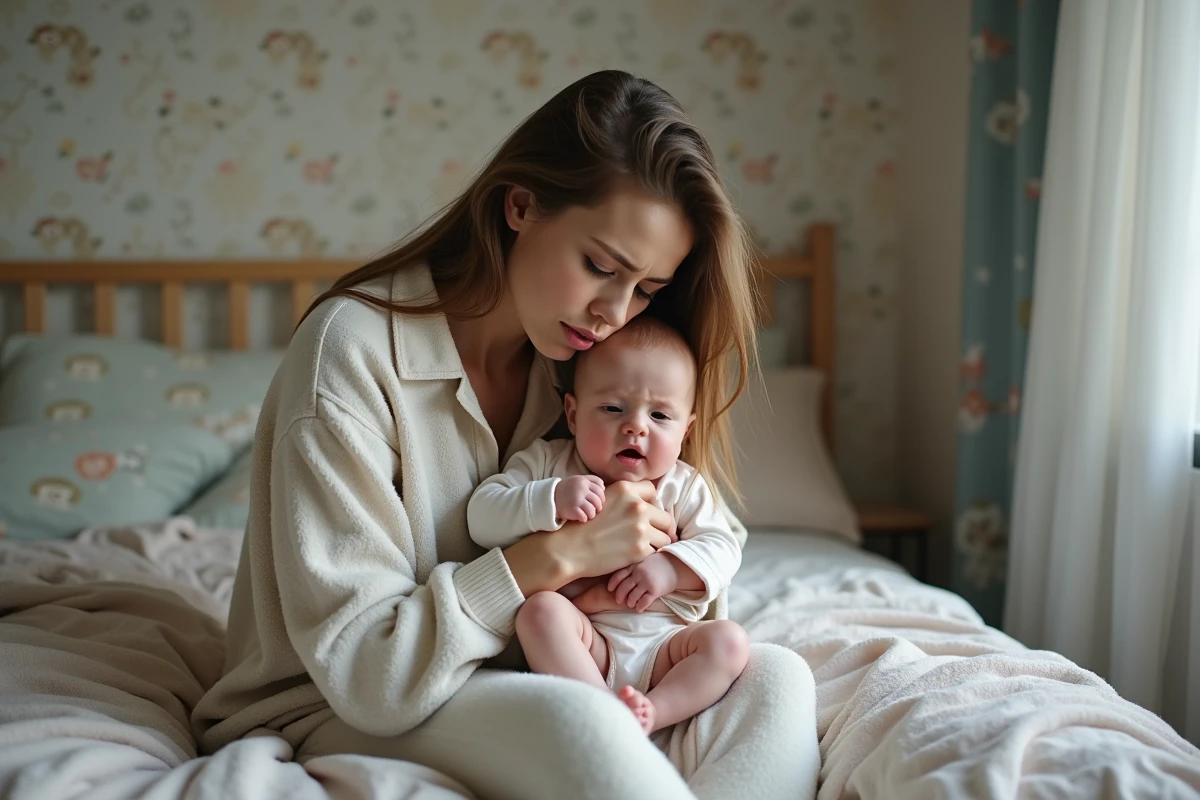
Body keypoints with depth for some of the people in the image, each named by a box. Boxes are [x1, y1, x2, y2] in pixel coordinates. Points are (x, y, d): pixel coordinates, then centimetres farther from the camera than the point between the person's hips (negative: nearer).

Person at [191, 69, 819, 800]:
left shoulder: (570, 354, 1)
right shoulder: (354, 348, -19)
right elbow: (359, 668, -20)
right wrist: (557, 555, -24)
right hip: (336, 716, -6)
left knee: (773, 678, -18)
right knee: (574, 722, -38)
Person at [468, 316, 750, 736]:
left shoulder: (683, 487, 12)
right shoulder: (546, 463, 6)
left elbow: (722, 547, 4)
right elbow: (482, 520, -5)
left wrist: (671, 566, -17)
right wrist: (549, 500, -22)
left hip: (663, 644, 2)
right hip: (584, 642, -2)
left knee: (728, 640, -20)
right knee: (540, 609, -30)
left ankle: (651, 713, -34)